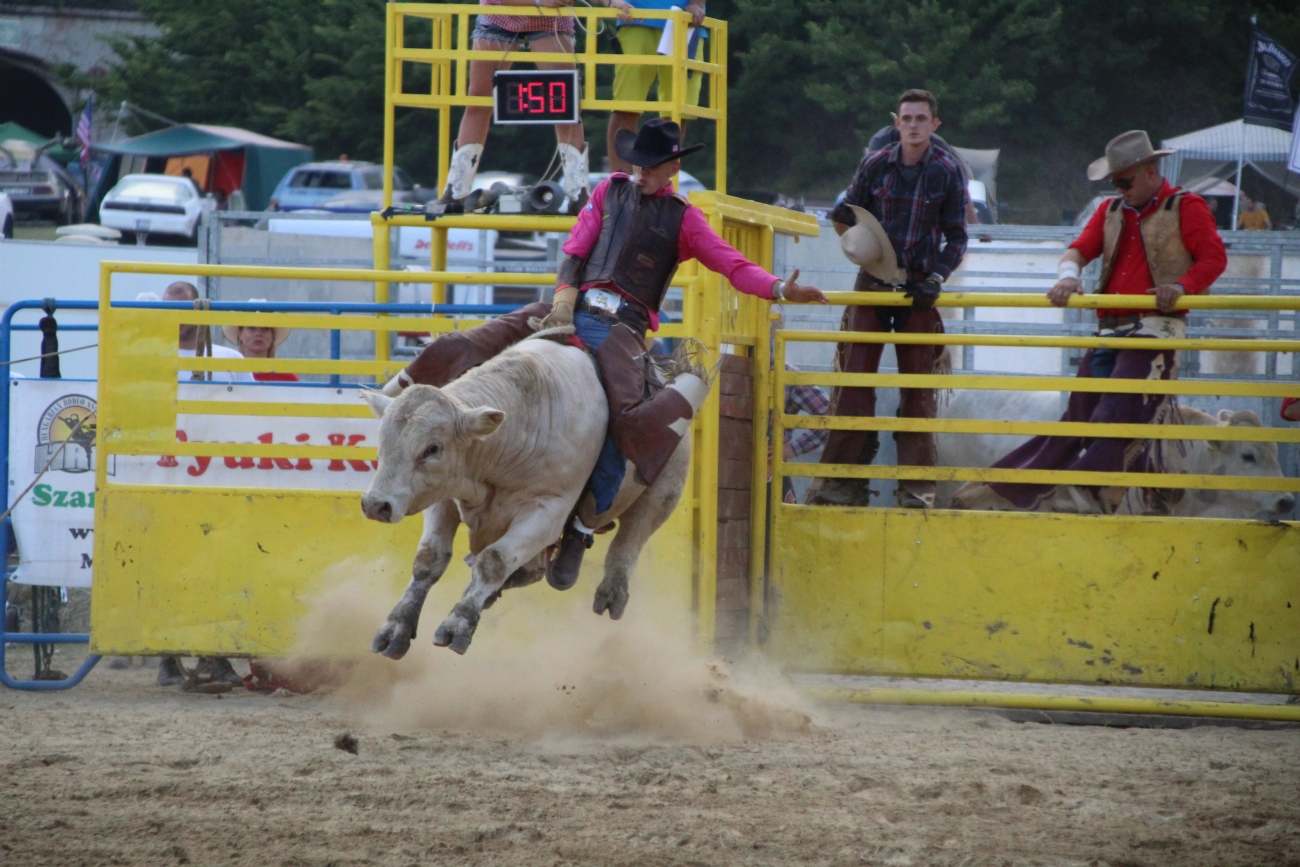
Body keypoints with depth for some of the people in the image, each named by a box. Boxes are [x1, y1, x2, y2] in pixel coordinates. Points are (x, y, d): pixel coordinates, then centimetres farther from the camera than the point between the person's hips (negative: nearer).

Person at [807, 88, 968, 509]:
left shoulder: (948, 172, 0)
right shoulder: (875, 166, 4)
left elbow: (957, 238, 3)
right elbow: (850, 216, 14)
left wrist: (936, 277, -12)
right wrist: (843, 220, -10)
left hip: (920, 290, -1)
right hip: (873, 281, 1)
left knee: (918, 387, 1)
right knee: (854, 380, -5)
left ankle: (916, 486, 7)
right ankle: (844, 482, -1)